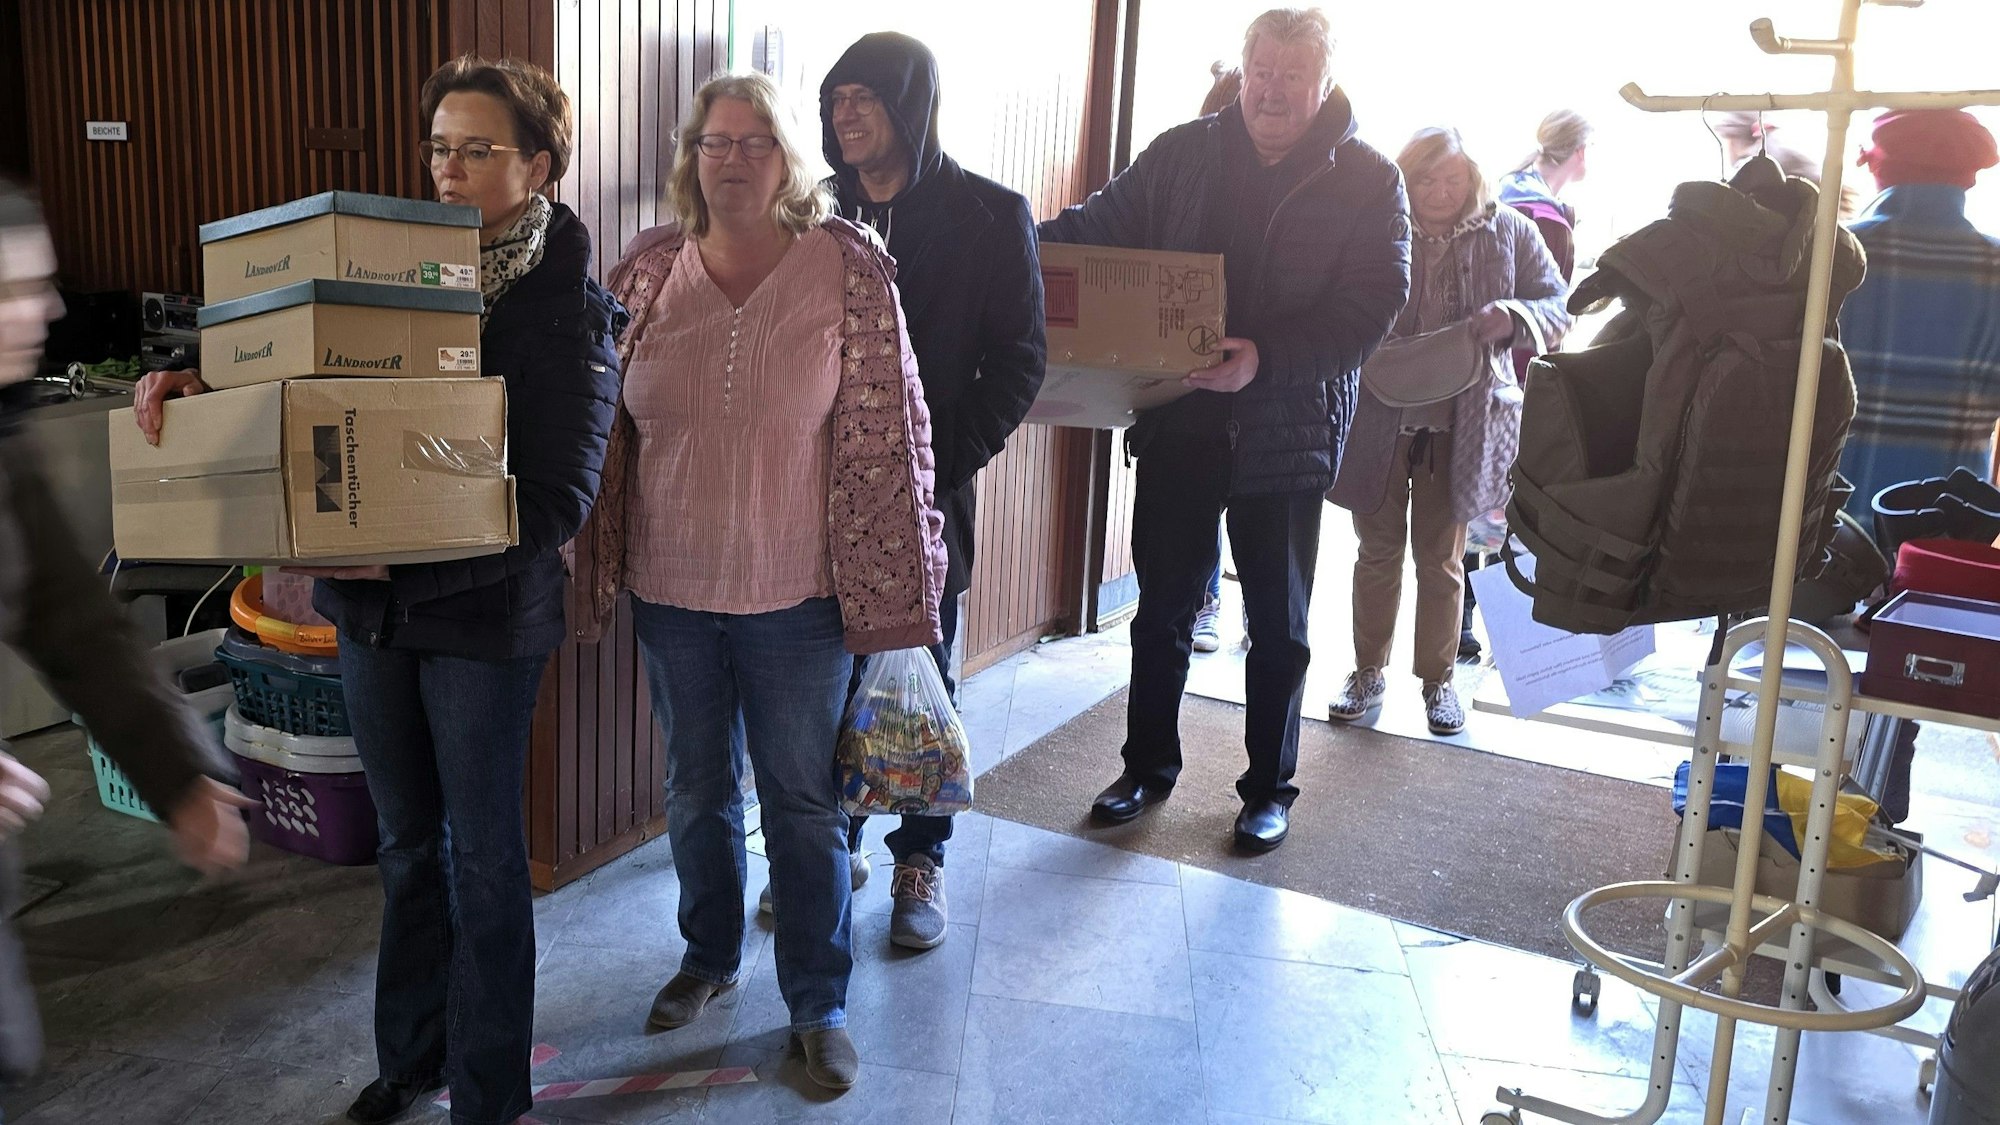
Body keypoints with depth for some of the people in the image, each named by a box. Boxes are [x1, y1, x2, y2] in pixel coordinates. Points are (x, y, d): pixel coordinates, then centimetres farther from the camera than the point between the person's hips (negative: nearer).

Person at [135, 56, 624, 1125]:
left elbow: (555, 499, -18)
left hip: (482, 612, -5)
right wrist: (198, 372, -8)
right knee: (406, 841, 19)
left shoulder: (569, 310, -11)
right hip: (369, 604, 6)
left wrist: (402, 558, -25)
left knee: (482, 855, 7)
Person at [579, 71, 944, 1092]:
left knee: (803, 802, 9)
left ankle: (819, 1002, 26)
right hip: (672, 588, 3)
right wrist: (605, 569, 4)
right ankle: (709, 957, 42)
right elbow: (606, 427, 6)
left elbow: (889, 430, -8)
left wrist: (889, 582, -10)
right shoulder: (648, 270, 0)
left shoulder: (850, 269, -8)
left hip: (797, 595, -3)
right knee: (698, 789, 19)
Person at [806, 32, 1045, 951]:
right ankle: (833, 841, 28)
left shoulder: (988, 215, -3)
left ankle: (920, 860, 23)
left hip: (923, 491, -3)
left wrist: (949, 463, -13)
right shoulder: (821, 212, 7)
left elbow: (1019, 358, -4)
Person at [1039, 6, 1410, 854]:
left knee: (1278, 623, 12)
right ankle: (1147, 767, 32)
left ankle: (1269, 789, 29)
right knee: (1161, 607, 13)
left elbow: (1371, 306, -14)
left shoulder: (1368, 182, -5)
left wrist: (1268, 359, -27)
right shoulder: (1182, 155, 1)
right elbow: (1103, 227, 1)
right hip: (1178, 420, 2)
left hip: (1286, 431, -2)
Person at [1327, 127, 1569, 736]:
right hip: (1377, 418, 0)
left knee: (1441, 558, 10)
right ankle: (1369, 671, 26)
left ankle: (1438, 679, 25)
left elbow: (1558, 305, 0)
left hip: (1459, 427, 0)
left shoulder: (1509, 233, 1)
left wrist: (1512, 317, -22)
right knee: (1377, 550, 11)